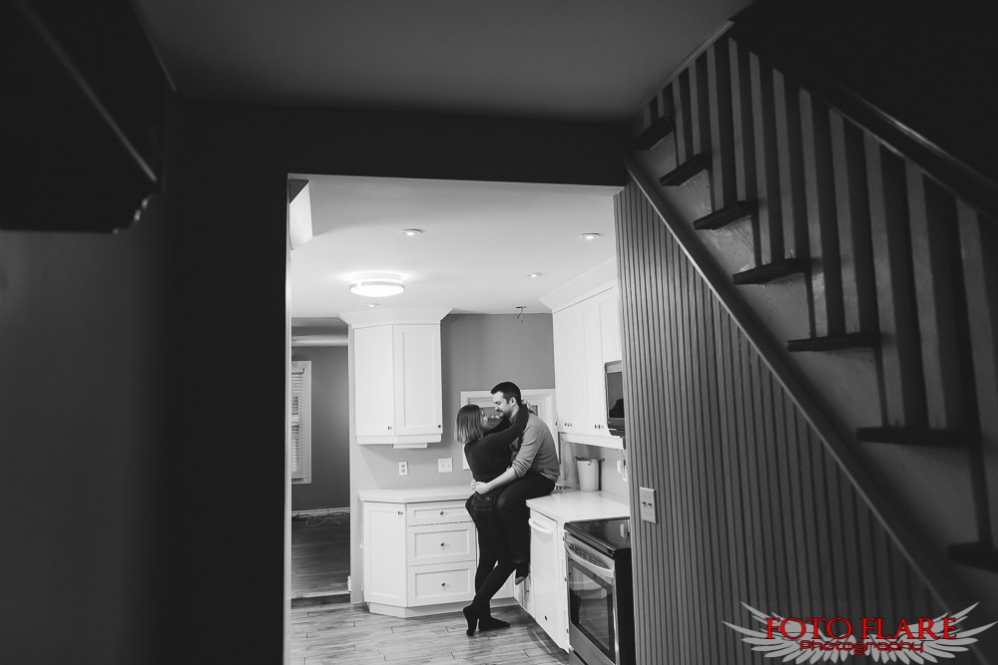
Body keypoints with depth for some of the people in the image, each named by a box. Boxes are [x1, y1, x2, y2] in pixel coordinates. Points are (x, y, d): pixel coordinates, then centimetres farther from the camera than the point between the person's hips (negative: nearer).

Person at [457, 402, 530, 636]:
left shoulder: (472, 445, 6)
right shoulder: (487, 444, -21)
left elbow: (498, 432, 21)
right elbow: (516, 430, -17)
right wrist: (523, 410, 0)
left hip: (480, 505, 9)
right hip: (491, 508, -9)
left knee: (486, 561, 13)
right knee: (507, 561, 2)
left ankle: (484, 617, 19)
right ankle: (475, 607, 0)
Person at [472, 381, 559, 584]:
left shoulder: (532, 426, -24)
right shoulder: (511, 423, 5)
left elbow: (519, 468, -30)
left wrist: (488, 486, -28)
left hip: (543, 476, -10)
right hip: (527, 474, 10)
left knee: (505, 501, -30)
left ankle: (522, 560, -14)